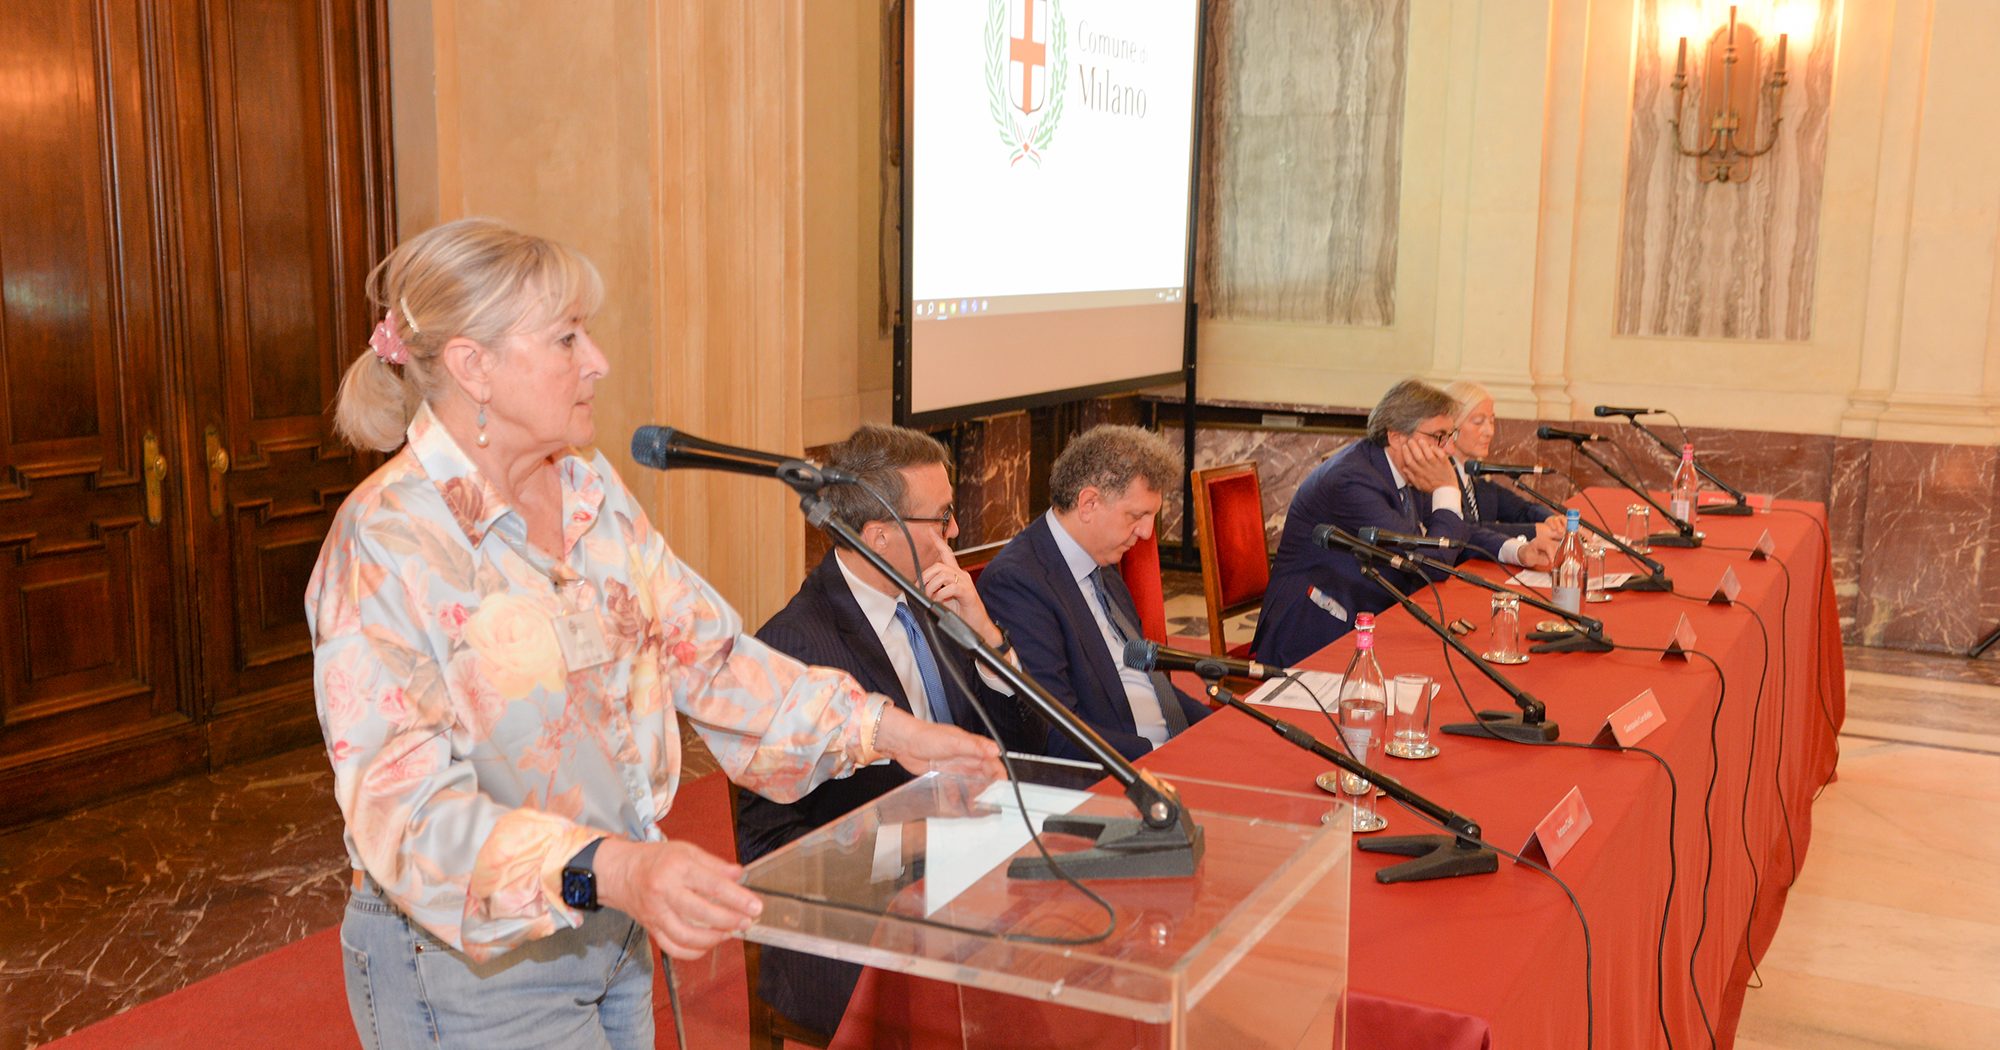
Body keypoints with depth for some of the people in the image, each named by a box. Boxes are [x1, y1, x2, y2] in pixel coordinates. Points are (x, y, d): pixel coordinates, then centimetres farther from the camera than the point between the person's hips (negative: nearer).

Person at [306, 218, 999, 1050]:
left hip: (613, 933, 7)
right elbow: (407, 806, -27)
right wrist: (612, 869, -41)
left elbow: (705, 648, 5)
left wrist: (889, 731, -2)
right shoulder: (387, 543, -20)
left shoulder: (591, 491, 3)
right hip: (471, 965, -6)